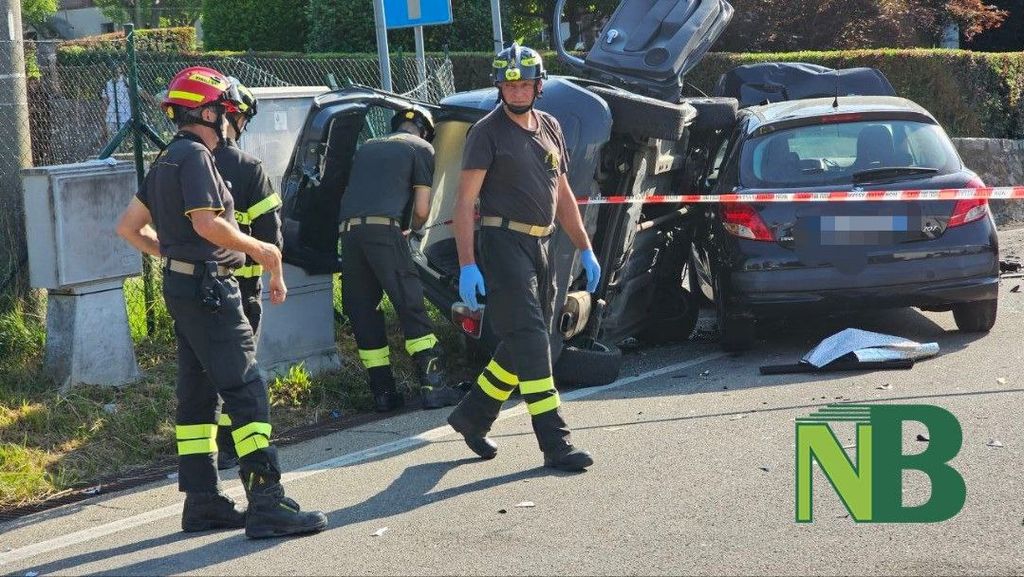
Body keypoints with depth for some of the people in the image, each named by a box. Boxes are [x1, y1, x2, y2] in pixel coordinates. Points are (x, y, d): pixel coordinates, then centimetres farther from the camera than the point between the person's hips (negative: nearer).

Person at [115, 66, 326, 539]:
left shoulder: (167, 160, 17)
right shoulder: (194, 156, -13)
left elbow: (128, 226, 20)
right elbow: (207, 223, -24)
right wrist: (261, 251, -13)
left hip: (182, 286, 10)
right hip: (208, 287, -10)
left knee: (197, 394, 12)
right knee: (246, 393, -12)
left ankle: (202, 502, 16)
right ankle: (267, 505, -15)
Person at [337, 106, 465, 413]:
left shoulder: (367, 148, 29)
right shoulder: (421, 148, 13)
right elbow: (421, 209, 5)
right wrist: (413, 227, 25)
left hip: (347, 228, 5)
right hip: (383, 228, -5)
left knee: (362, 312, 8)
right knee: (411, 306, -1)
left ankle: (383, 392, 9)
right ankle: (433, 386, -5)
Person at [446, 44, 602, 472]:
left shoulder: (550, 127, 14)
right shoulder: (487, 132, -6)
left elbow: (562, 196, 21)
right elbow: (465, 202, -10)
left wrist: (585, 250, 16)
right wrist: (466, 265, -18)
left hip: (539, 245, 8)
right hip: (505, 243, -8)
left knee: (524, 343, 12)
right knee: (530, 341, -12)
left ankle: (472, 416, 28)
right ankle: (555, 443, -14)